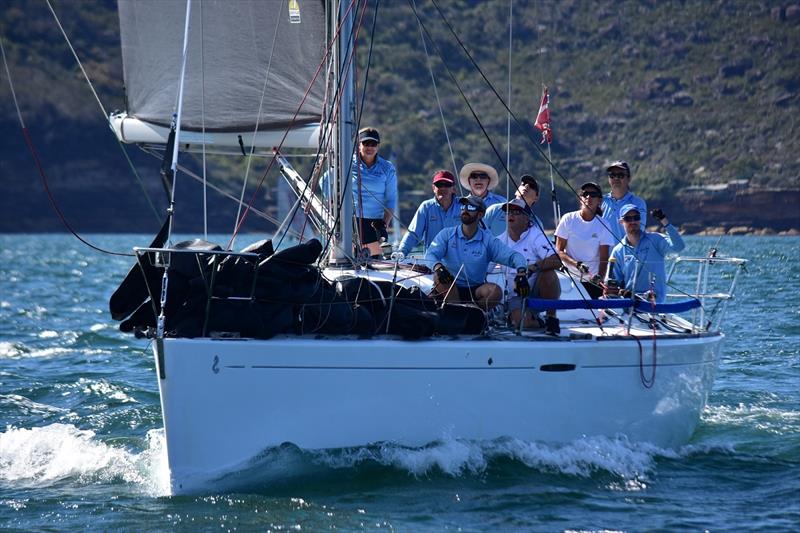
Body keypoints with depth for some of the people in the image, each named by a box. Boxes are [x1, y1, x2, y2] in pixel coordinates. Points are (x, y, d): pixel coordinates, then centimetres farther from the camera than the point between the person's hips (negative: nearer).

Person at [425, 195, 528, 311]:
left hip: (475, 292, 0)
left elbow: (514, 256, -6)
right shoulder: (447, 234, 3)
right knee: (438, 276, -31)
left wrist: (521, 272, -29)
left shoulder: (488, 240, 3)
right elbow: (430, 254, -12)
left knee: (496, 291, -28)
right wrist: (438, 266, -37)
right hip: (449, 290, 0)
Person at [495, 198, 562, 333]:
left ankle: (551, 317, -16)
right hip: (517, 296, 2)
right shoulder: (501, 241, 2)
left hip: (540, 290, -2)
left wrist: (534, 266, -40)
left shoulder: (536, 236, -10)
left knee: (548, 273, -34)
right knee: (522, 323, -27)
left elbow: (557, 261, -25)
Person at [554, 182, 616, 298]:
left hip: (592, 281, 0)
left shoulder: (603, 225, 1)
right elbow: (559, 251, -1)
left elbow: (604, 258, -3)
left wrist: (599, 276, -24)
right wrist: (576, 264, -18)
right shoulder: (568, 219, 0)